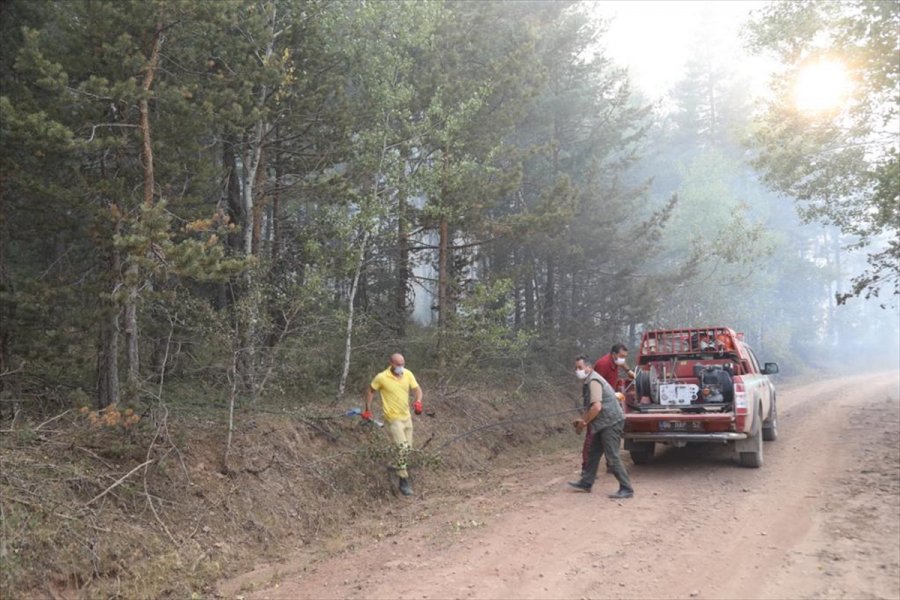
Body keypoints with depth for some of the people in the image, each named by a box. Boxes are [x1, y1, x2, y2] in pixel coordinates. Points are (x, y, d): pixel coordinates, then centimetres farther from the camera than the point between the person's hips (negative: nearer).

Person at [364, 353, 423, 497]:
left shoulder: (408, 374, -5)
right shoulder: (382, 377, -16)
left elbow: (417, 389, 1)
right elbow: (370, 391, -1)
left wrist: (418, 401, -20)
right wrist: (368, 410, 2)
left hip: (406, 416, 6)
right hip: (393, 418, -6)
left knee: (408, 448, 14)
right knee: (403, 448, -17)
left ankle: (399, 467, 41)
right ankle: (403, 481, -8)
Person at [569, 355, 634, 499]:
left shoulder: (593, 381, -18)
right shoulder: (589, 381, 15)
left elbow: (596, 407, -28)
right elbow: (590, 407, 24)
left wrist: (583, 423, -18)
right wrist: (583, 420, 11)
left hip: (611, 422, -11)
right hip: (604, 424, 11)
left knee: (612, 457, -8)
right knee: (593, 453, 16)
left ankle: (626, 489, -3)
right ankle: (586, 483, 26)